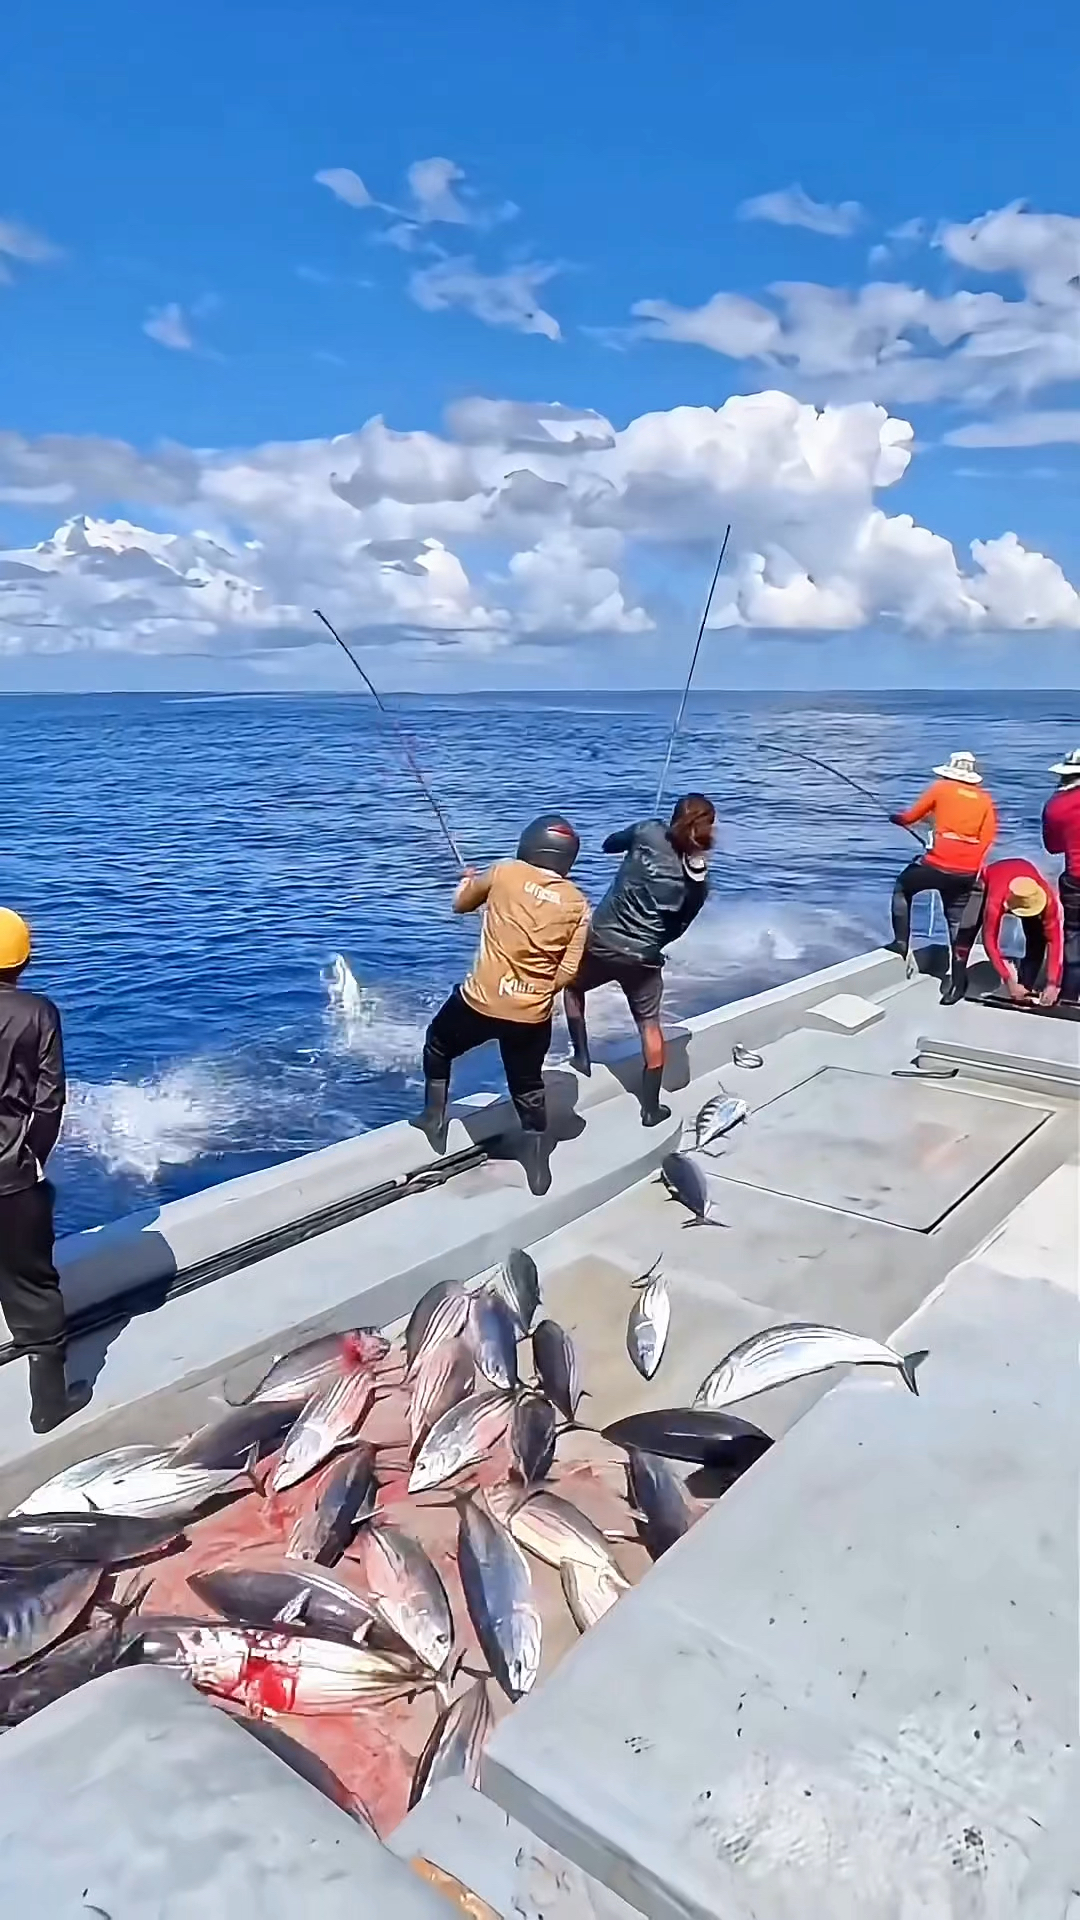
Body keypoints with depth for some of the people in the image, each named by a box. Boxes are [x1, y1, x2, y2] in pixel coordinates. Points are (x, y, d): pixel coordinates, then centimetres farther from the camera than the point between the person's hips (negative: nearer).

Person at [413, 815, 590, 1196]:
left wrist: (468, 879, 36)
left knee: (438, 1047, 28)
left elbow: (461, 904, 14)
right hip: (533, 1015, 2)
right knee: (529, 1088, 22)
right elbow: (567, 974, -3)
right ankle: (536, 1167, 27)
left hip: (481, 1000, -2)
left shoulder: (505, 872, -4)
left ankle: (434, 1119, 36)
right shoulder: (579, 904, 0)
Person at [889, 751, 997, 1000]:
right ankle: (956, 976, 6)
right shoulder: (985, 799, 13)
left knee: (902, 888, 23)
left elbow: (911, 817, 11)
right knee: (956, 921, 11)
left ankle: (902, 942, 17)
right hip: (967, 873, 3)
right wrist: (972, 864, 11)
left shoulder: (941, 788, 5)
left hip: (938, 865, -3)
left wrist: (896, 818, 33)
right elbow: (988, 836, 4)